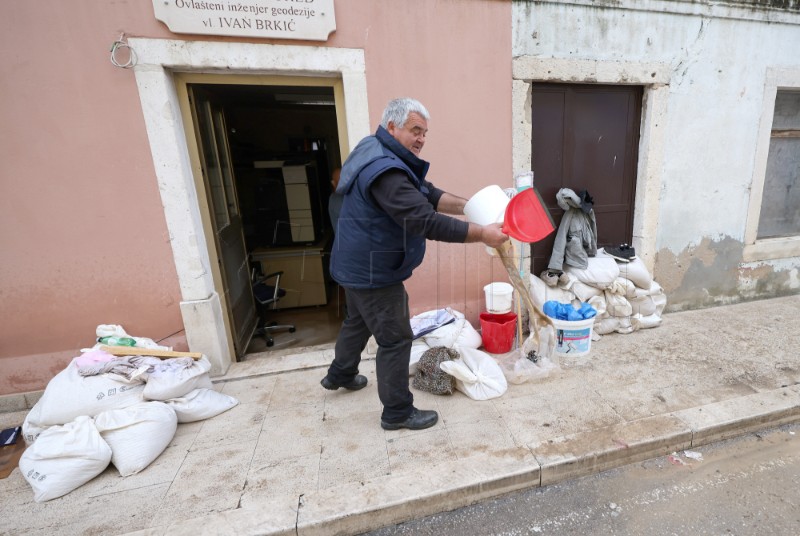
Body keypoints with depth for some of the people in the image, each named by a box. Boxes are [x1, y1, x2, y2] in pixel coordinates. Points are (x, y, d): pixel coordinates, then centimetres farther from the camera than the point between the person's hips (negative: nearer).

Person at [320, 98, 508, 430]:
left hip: (359, 265, 11)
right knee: (395, 339, 1)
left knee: (358, 321, 27)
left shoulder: (379, 154, 9)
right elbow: (426, 221, -33)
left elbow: (427, 194, 6)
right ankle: (397, 413, 18)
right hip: (373, 271, -11)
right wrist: (482, 234, -28)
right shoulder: (386, 170, -27)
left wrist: (467, 206, -6)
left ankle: (340, 375, 49)